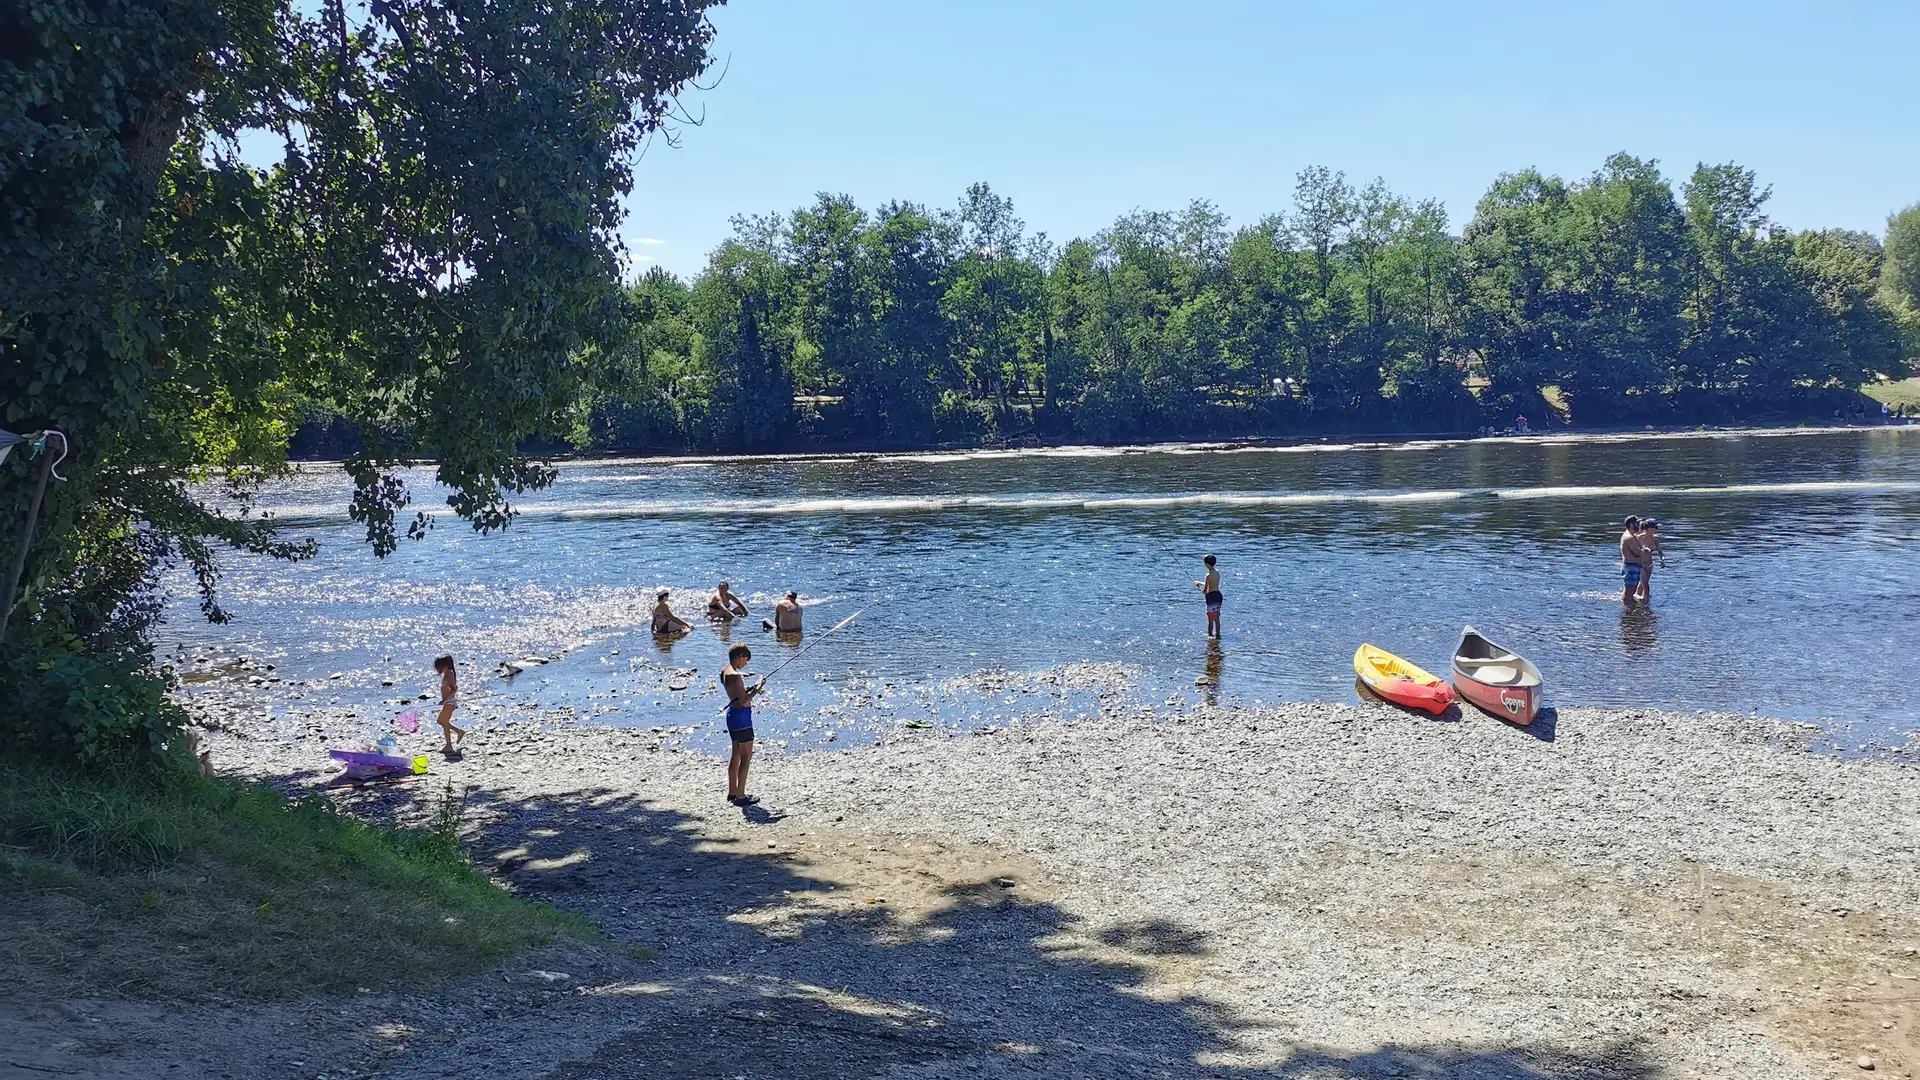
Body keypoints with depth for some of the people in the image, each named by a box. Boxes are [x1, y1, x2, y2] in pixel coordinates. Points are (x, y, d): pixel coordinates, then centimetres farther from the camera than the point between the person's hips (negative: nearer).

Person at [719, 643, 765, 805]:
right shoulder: (735, 675, -22)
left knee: (736, 754, 18)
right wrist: (757, 689, -11)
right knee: (746, 757, -2)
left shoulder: (724, 672, 8)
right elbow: (744, 701, -24)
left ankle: (732, 792, 26)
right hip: (741, 716, -10)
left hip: (732, 714, 10)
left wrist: (750, 688, 6)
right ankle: (740, 796, 1)